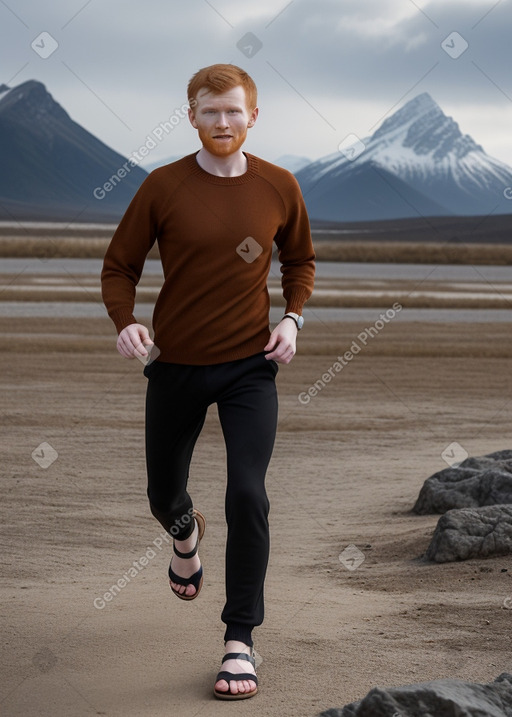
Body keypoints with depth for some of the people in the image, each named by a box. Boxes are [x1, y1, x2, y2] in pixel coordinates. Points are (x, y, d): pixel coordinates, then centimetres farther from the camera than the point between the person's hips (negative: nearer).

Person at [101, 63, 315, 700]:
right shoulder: (163, 187, -8)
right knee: (163, 495, 15)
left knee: (247, 495, -15)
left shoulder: (278, 188, -3)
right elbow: (119, 266, 0)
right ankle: (185, 530, 56)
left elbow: (299, 260, 14)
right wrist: (125, 323, -19)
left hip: (251, 366, -1)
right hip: (175, 366, 1)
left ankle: (240, 641, -3)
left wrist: (292, 318, -4)